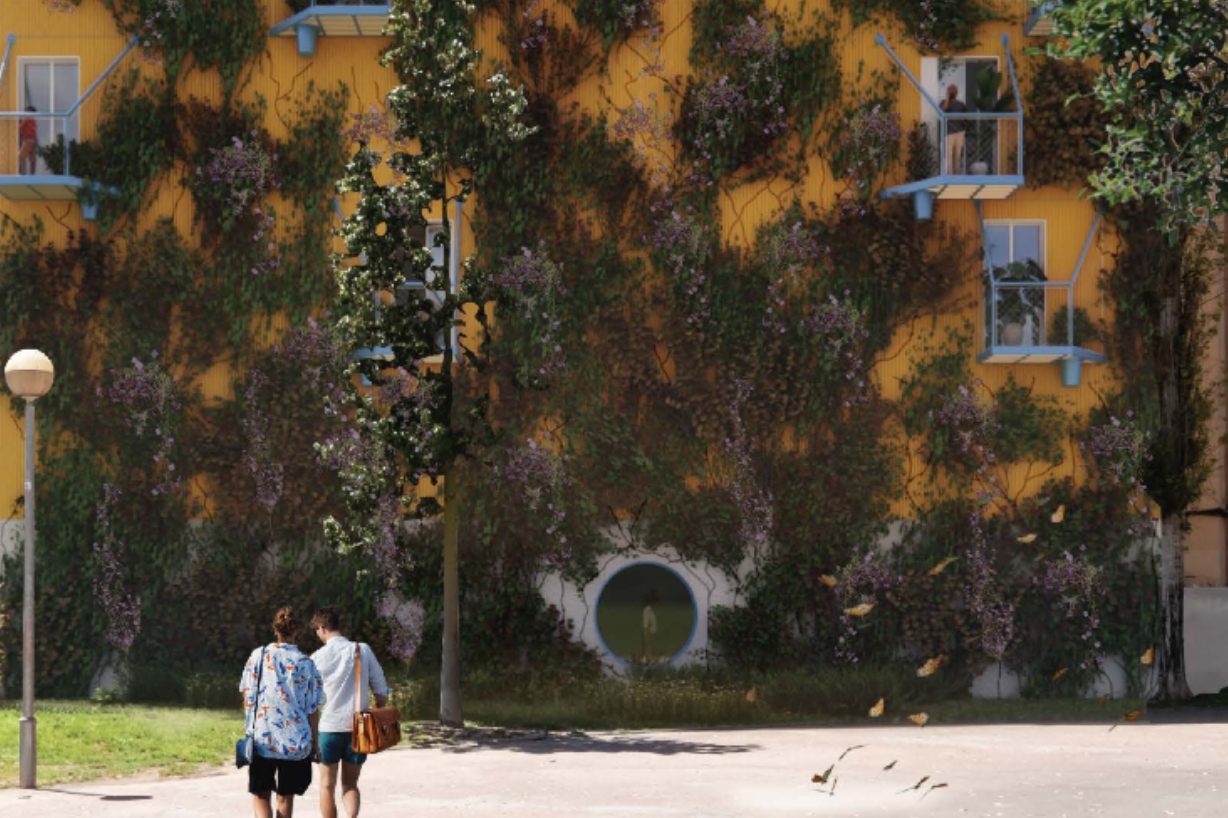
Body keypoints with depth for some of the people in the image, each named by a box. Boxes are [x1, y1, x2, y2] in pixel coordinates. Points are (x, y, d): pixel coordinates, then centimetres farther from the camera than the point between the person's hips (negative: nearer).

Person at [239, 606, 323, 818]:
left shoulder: (258, 656, -2)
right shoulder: (305, 663, -2)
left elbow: (247, 699, 3)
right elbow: (312, 710, 0)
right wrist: (315, 744, 10)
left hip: (262, 739, 0)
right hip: (296, 741, 1)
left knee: (261, 795, 7)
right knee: (285, 797, 14)